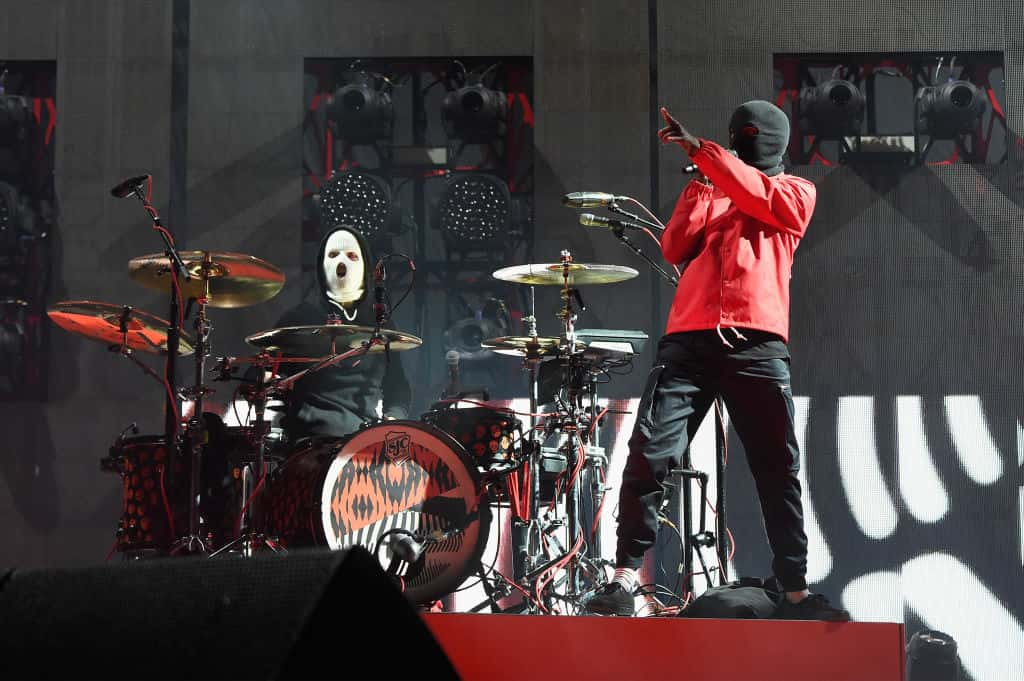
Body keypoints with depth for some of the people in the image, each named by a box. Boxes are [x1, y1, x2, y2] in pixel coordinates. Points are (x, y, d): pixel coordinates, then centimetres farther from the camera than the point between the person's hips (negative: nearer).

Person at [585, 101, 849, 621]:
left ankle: (796, 592, 10)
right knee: (649, 454, -12)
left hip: (758, 345, -1)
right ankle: (625, 578, -7)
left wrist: (700, 150, -11)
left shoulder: (797, 192, 19)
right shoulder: (709, 191, 26)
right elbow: (674, 250, 11)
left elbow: (761, 197, -5)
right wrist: (699, 187, 4)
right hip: (690, 339, 2)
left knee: (778, 470, 3)